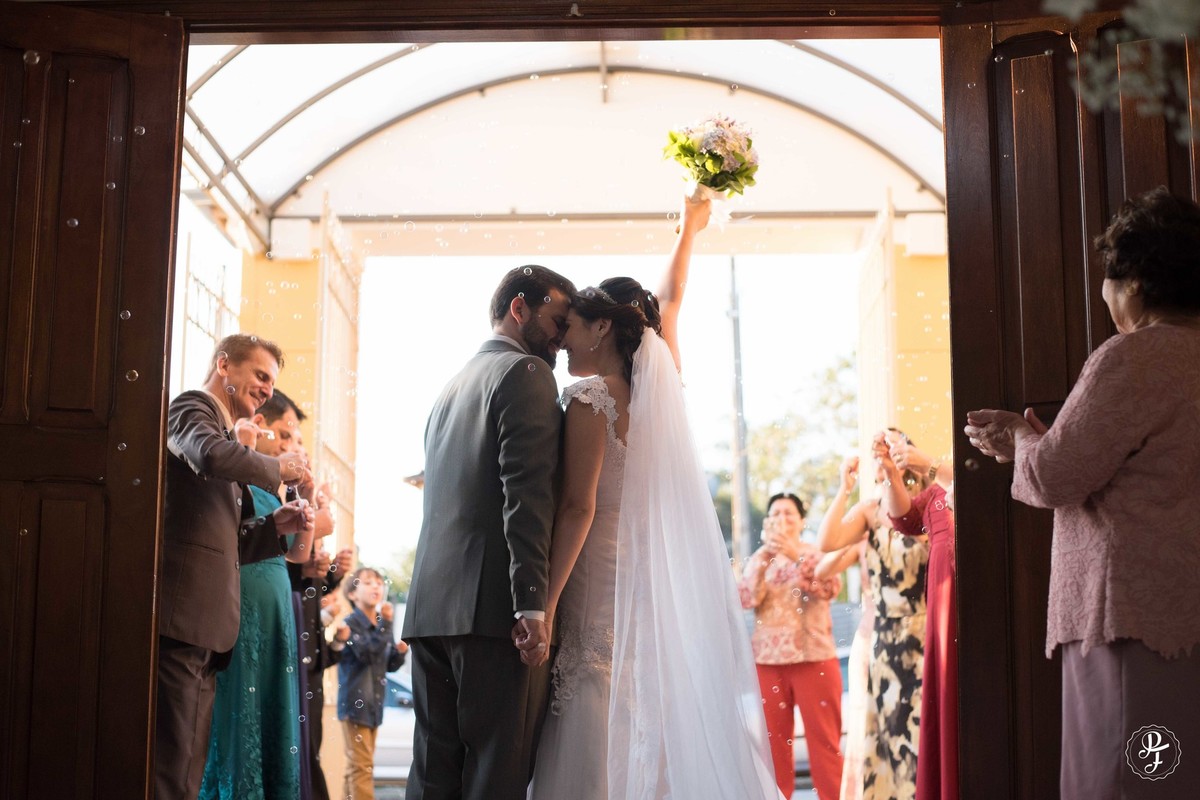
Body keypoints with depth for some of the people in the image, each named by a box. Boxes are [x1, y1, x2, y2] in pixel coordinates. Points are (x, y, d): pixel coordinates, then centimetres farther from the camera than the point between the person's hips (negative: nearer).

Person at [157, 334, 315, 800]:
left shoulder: (222, 430, 26)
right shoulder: (191, 408, 0)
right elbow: (212, 456, -25)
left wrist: (274, 526, 10)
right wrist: (276, 469, -9)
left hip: (202, 623, 10)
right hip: (181, 616, -10)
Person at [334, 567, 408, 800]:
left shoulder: (381, 625, 11)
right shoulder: (351, 623, -12)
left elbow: (389, 665, 16)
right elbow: (367, 653, -26)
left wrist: (400, 652, -4)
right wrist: (385, 623, -27)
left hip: (374, 703, 8)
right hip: (355, 702, -8)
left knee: (356, 765, 14)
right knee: (361, 765, -9)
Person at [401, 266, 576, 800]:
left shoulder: (452, 385, 24)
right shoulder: (526, 373, -3)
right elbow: (526, 495, -15)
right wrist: (533, 604, -20)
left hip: (431, 606, 8)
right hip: (495, 609, -8)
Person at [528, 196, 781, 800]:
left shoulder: (590, 398, -9)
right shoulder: (655, 385, 9)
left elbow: (578, 509, -16)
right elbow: (667, 303, 26)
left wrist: (545, 603, -17)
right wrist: (688, 230, 38)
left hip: (604, 591, -7)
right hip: (659, 590, 7)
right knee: (655, 740, 8)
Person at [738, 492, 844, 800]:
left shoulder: (815, 553, 6)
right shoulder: (759, 558, 12)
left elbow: (830, 588, -12)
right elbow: (746, 599, -3)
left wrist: (796, 555, -21)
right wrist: (764, 558, -15)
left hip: (814, 656, -2)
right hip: (768, 659, 2)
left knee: (823, 738, -3)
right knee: (773, 738, 3)